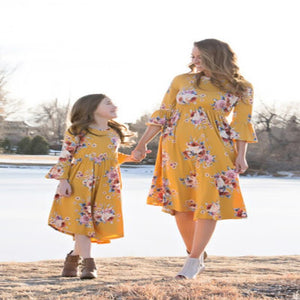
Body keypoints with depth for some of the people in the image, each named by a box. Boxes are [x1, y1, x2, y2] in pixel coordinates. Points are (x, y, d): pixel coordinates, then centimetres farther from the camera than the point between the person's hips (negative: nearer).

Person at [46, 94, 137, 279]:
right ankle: (88, 264, -10)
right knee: (82, 220, -10)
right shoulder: (77, 131, -1)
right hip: (81, 180, -4)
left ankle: (75, 256, 19)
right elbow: (65, 157, -1)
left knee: (100, 221, 0)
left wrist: (127, 158, 9)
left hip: (106, 183, 4)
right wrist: (63, 180, -9)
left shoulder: (116, 132, 15)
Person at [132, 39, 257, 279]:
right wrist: (143, 143, 6)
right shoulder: (182, 81, 7)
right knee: (181, 204, 3)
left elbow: (242, 124, 1)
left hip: (213, 150, -2)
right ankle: (196, 258, 17)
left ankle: (193, 261, 2)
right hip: (177, 147, 2)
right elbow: (163, 113, 9)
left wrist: (241, 156, -7)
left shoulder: (241, 88, 3)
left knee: (208, 204, -6)